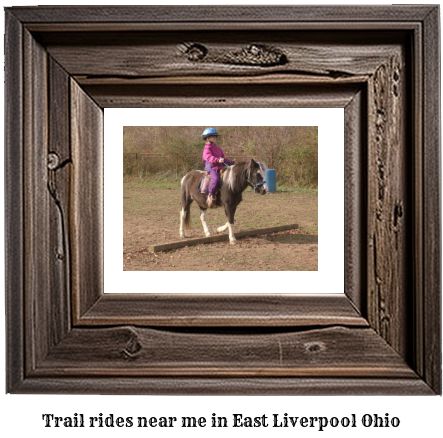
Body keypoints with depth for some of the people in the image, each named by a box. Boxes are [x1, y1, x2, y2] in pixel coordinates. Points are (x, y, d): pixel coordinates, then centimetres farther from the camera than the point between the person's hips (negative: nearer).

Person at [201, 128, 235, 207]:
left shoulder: (218, 148, 24)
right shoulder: (207, 148, -3)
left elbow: (223, 158, 30)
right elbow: (209, 157, -22)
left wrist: (230, 162, 14)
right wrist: (218, 160, -37)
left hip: (219, 168, 9)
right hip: (211, 168, -9)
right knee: (216, 178, -35)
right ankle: (211, 195, -28)